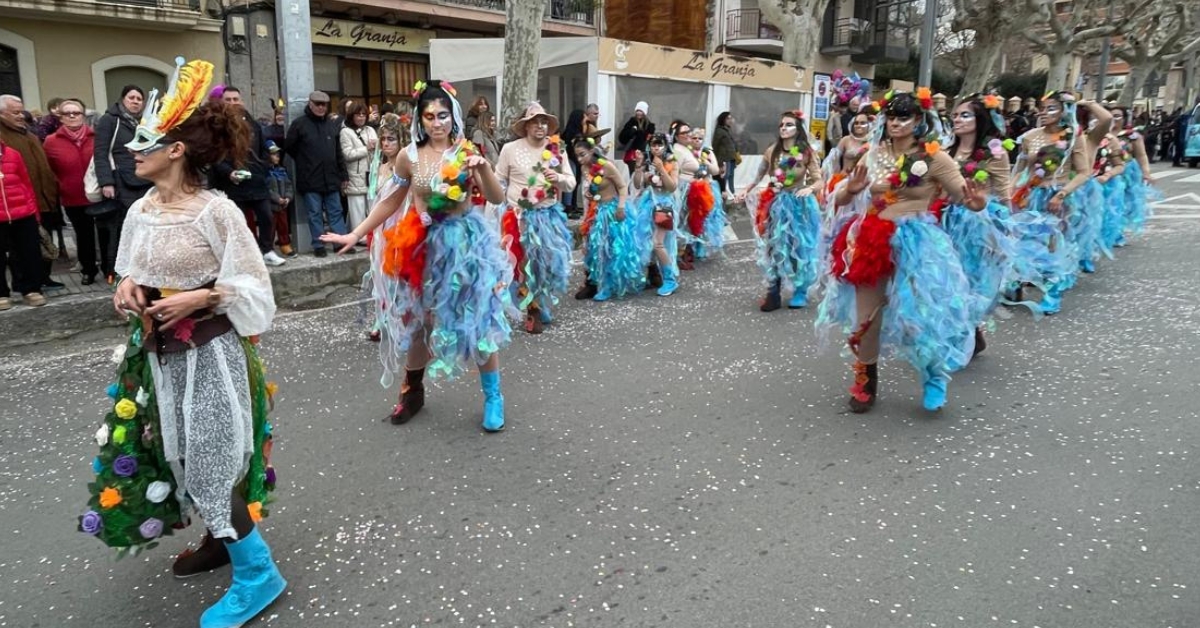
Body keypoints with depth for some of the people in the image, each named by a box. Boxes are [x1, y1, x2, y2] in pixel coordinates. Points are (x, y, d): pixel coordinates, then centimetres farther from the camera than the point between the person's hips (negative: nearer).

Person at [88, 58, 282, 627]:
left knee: (211, 459, -3)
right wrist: (127, 288, -6)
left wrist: (197, 299, -24)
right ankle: (222, 538, 39)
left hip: (208, 354, -8)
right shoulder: (140, 210, 3)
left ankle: (257, 572, 12)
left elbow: (251, 285, -13)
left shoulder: (216, 211, -17)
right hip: (156, 354, 8)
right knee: (181, 454, 18)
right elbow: (135, 274, 16)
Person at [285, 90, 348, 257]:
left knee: (336, 212, 7)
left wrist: (344, 174, 12)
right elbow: (289, 148, 0)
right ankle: (318, 245, 9)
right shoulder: (299, 124, -3)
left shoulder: (332, 124, 11)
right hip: (310, 180, -4)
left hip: (331, 178, 4)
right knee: (315, 213, 2)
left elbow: (338, 152, 13)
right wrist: (304, 162, 4)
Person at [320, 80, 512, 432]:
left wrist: (483, 168, -27)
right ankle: (412, 391, 32)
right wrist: (356, 234, 4)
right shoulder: (409, 157, -3)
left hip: (466, 243, -2)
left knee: (479, 318, 3)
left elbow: (498, 199, -9)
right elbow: (391, 201, 6)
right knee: (418, 320, 13)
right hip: (424, 245, 2)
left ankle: (493, 396, 17)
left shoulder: (468, 153, -6)